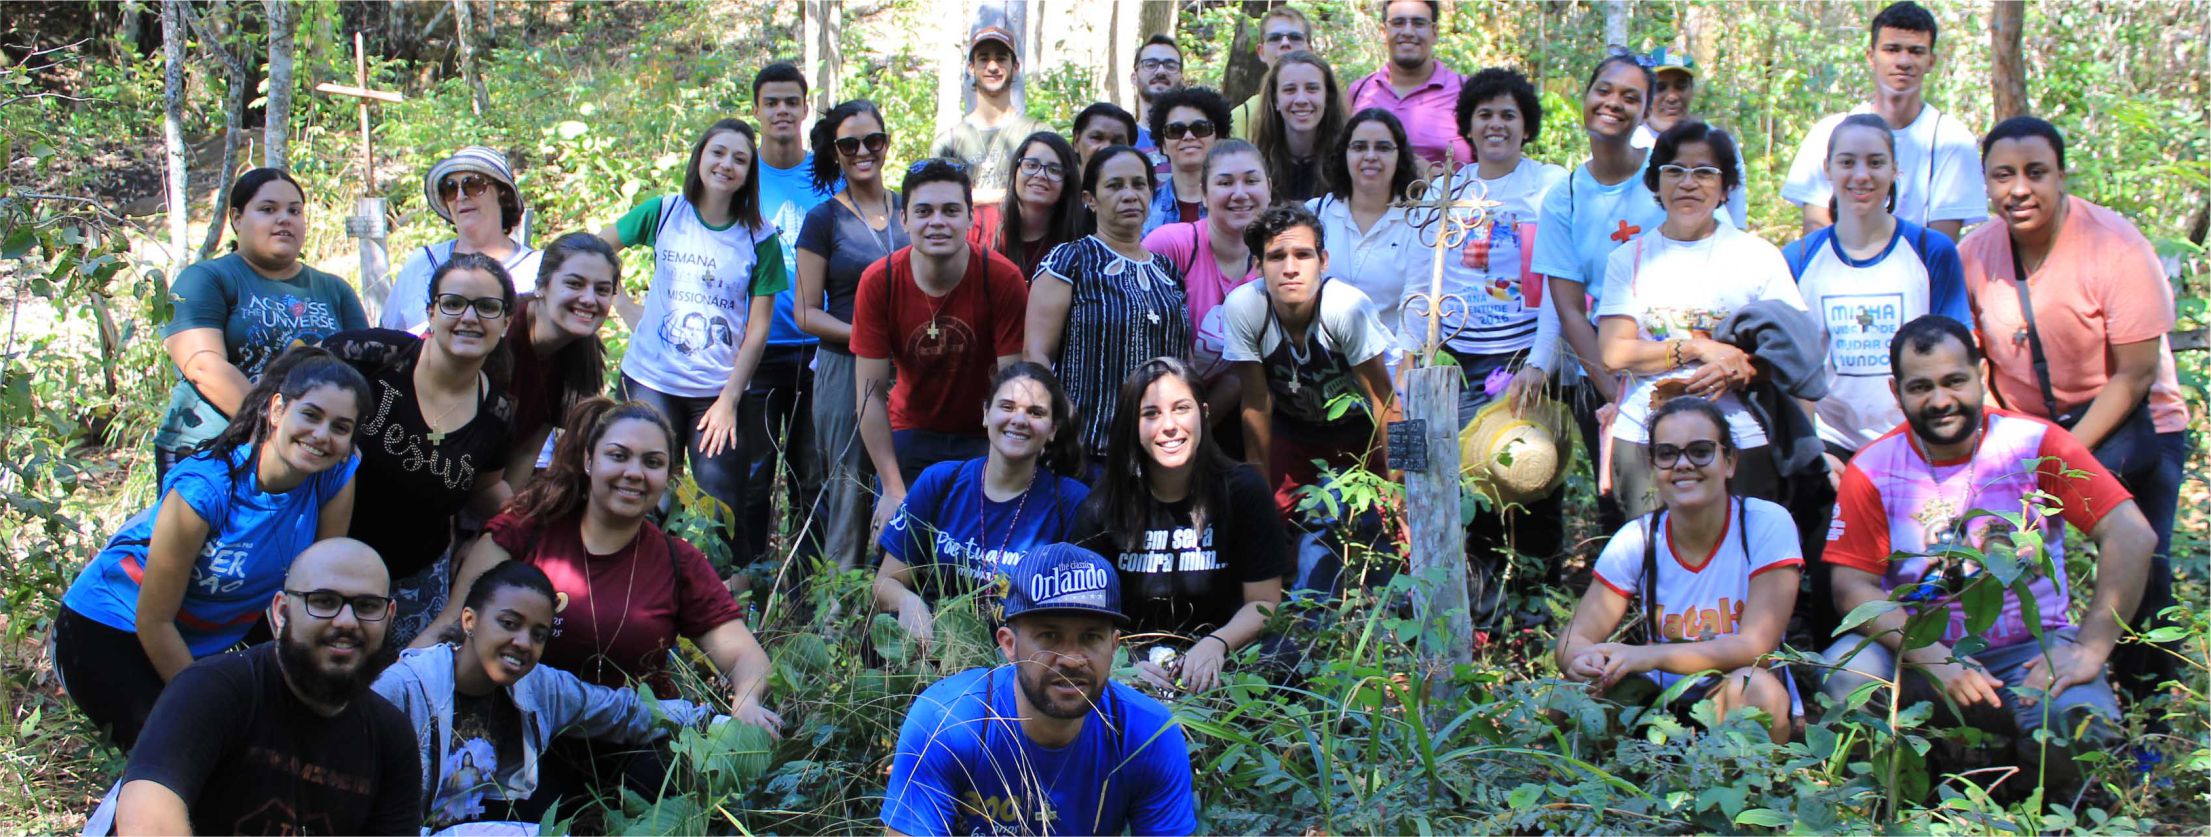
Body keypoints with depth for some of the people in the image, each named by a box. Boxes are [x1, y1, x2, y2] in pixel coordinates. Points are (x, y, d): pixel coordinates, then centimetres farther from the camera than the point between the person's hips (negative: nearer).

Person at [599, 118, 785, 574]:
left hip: (719, 391, -1)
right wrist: (625, 308, 2)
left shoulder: (760, 239, -1)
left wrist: (729, 400, -7)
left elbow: (758, 328, -2)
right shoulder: (664, 212, 2)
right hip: (652, 382, 1)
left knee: (720, 506, -2)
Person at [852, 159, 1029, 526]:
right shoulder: (878, 282, -17)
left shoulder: (1003, 278, -20)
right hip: (910, 432, 1)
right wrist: (894, 490, -15)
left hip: (982, 437, -1)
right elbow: (871, 393, -13)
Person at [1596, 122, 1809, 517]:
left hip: (1739, 440, -1)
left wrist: (1739, 372, -16)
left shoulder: (1758, 256, 9)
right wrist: (1698, 348, -11)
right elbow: (1614, 353, -1)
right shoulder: (1630, 258, 11)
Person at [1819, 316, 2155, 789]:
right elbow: (1853, 586, -9)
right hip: (1922, 650, 1)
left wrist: (2090, 648, -22)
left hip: (2032, 649, 0)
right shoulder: (1871, 470, -2)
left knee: (2076, 725, -32)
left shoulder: (2034, 443, -5)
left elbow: (2132, 536, -12)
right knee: (1846, 672, -30)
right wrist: (1935, 661, -24)